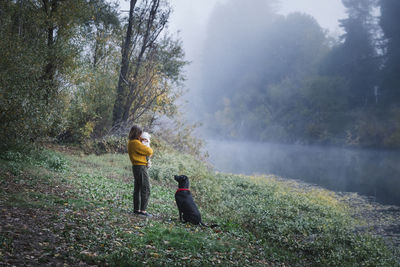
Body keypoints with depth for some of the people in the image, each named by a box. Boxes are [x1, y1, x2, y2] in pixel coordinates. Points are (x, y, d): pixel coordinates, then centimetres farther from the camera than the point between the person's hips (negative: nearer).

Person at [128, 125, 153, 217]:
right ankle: (143, 210, -8)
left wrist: (142, 140, 6)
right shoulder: (135, 143, -19)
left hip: (136, 167, 10)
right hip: (140, 167, -10)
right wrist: (150, 151, 4)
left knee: (137, 188, 14)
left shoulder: (131, 142, 12)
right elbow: (148, 151, -18)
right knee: (146, 189, -8)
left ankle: (136, 209, 20)